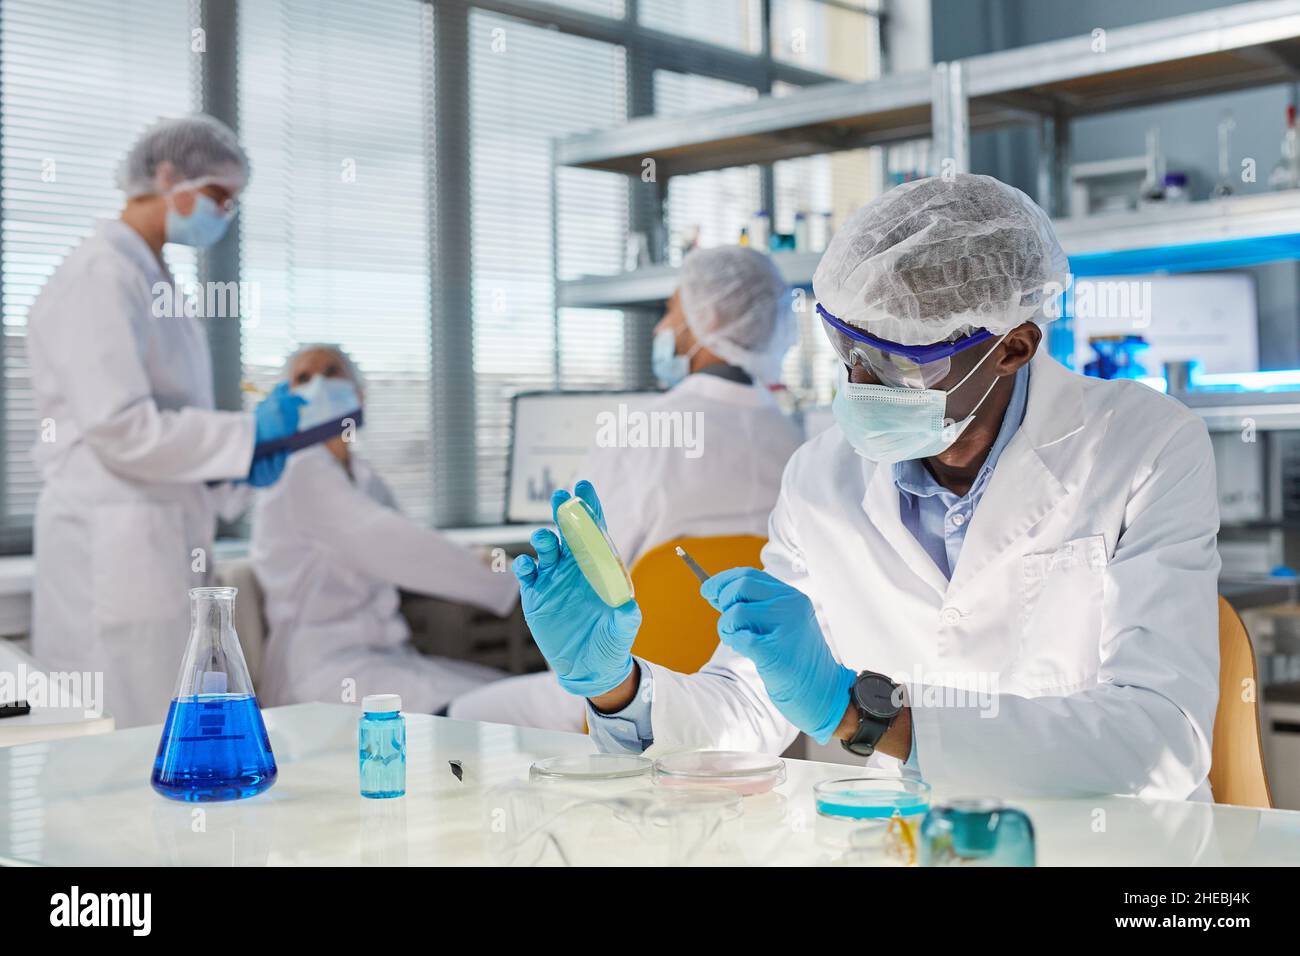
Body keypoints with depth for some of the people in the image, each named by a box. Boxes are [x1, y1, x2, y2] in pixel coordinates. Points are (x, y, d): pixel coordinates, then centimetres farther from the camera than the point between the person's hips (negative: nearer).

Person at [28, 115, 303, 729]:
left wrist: (236, 466, 3)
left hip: (167, 546, 9)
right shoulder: (99, 275, -11)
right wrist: (249, 430, -12)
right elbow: (121, 429, -19)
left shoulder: (156, 281, 16)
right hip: (116, 553, -9)